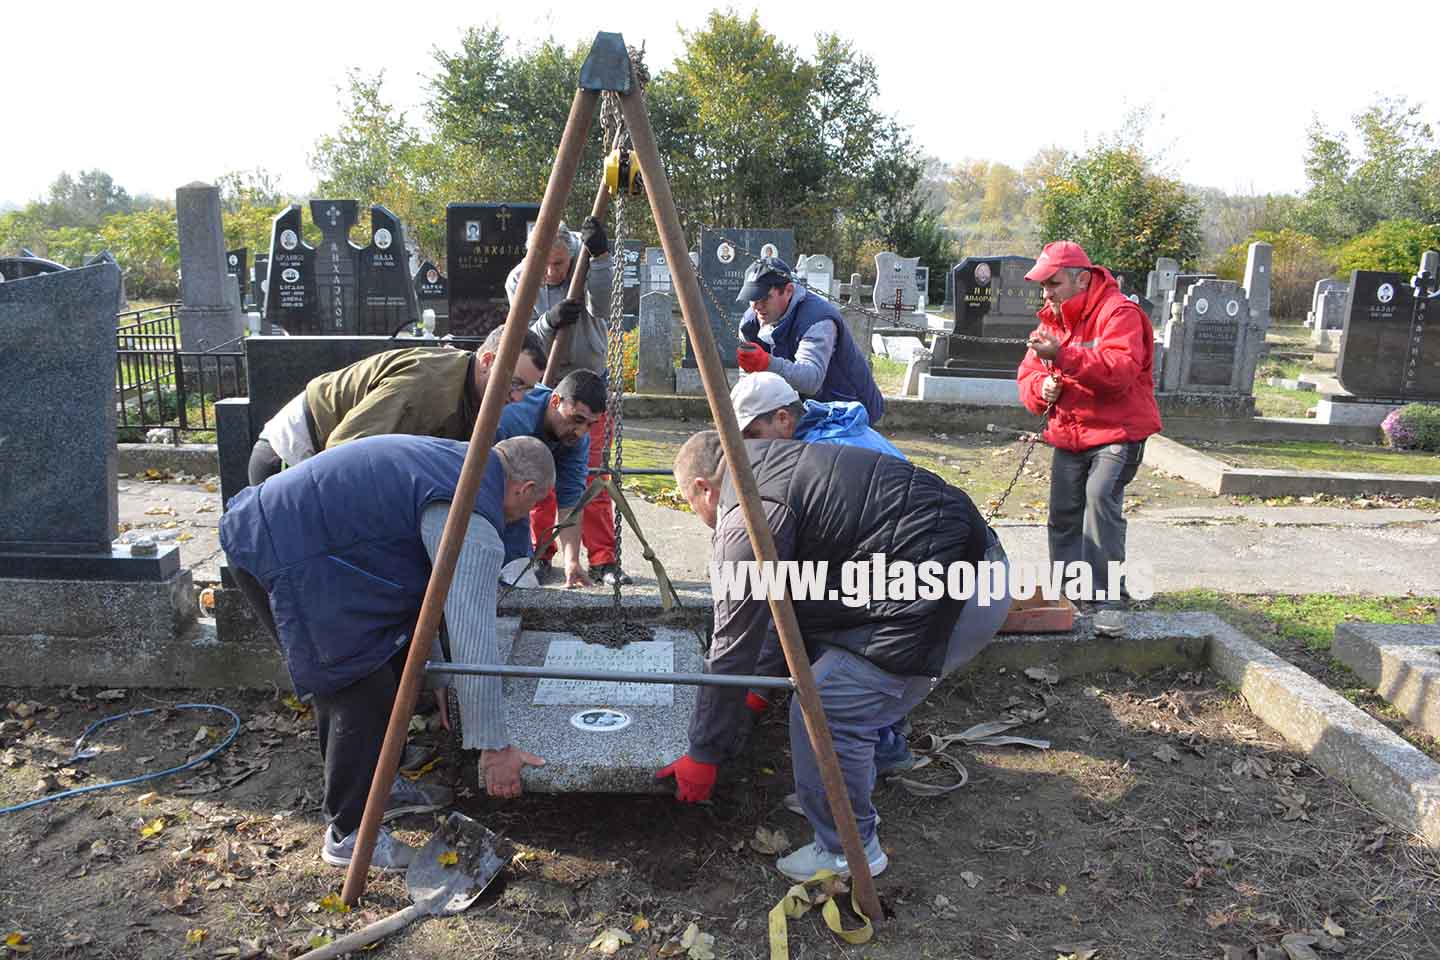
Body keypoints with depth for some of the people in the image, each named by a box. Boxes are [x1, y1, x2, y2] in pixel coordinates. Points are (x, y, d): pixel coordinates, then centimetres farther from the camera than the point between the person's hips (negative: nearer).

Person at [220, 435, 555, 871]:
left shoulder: (453, 459, 13)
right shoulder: (471, 523, -18)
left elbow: (420, 579, 24)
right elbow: (472, 635, -22)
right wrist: (494, 746, -15)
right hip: (282, 553, -11)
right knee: (365, 694, -5)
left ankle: (378, 785, 34)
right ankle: (347, 832, 13)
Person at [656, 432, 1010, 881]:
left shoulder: (747, 519, -13)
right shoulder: (773, 468, 17)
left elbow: (733, 649, -8)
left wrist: (702, 755, 4)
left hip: (952, 594, -11)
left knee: (824, 711, -4)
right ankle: (852, 804, 38)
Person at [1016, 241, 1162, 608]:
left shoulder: (1119, 313, -15)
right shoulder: (1051, 319, 10)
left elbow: (1120, 371, -31)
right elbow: (1028, 374, 9)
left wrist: (1063, 355, -39)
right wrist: (1041, 388, -15)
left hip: (1116, 433, -7)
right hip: (1068, 436, 8)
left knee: (1099, 500, -24)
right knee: (1063, 514, 9)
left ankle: (1108, 596, -17)